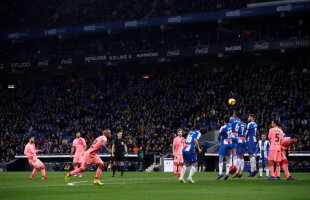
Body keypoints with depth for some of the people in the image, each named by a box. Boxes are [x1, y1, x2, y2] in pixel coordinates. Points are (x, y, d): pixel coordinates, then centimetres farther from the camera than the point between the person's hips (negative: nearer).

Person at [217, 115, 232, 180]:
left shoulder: (223, 128, -14)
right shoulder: (231, 126, 0)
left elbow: (219, 136, -5)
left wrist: (220, 140, 14)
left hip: (224, 143, -5)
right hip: (230, 143, 5)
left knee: (221, 158, -1)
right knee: (228, 159, 9)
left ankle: (220, 172, -9)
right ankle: (227, 173, 2)